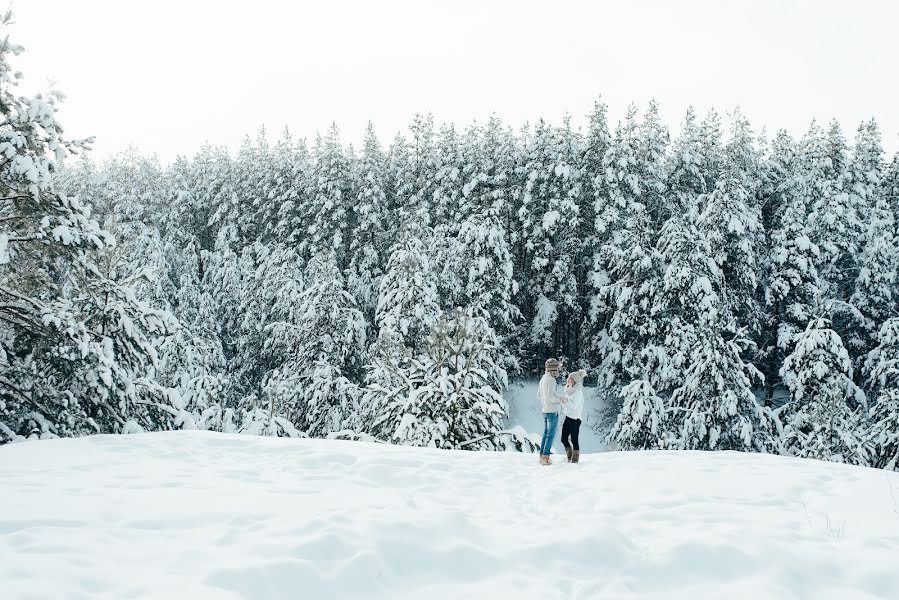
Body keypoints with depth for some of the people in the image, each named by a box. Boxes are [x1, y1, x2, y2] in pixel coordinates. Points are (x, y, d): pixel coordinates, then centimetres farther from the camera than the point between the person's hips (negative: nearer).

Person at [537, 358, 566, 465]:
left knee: (546, 433, 15)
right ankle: (545, 457, -4)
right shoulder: (551, 380, -18)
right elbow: (550, 396, -26)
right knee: (551, 435, -3)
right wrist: (560, 400, -11)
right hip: (552, 411, -9)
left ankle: (542, 456, 19)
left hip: (545, 410, 9)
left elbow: (539, 395, 20)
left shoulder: (543, 379, 11)